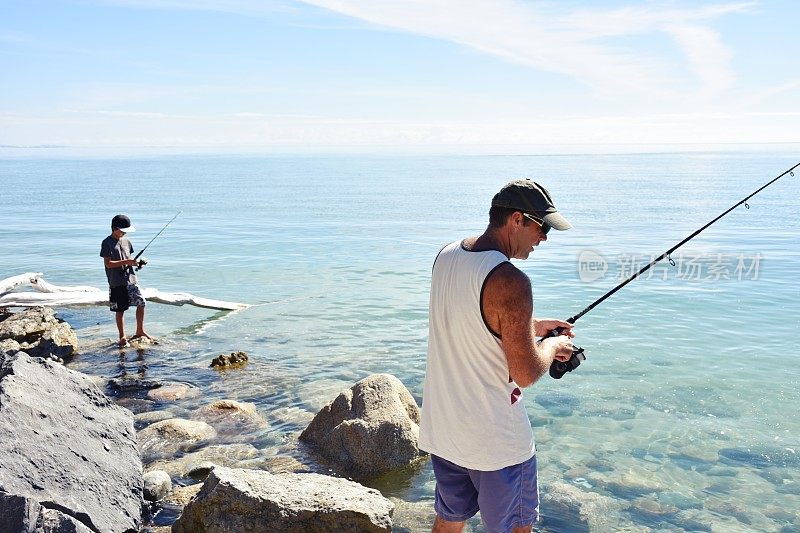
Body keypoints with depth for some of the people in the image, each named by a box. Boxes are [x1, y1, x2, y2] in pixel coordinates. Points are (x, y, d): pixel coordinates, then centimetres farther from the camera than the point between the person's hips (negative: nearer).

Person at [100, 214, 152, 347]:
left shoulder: (126, 241, 12)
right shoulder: (107, 243, -8)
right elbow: (108, 263, -14)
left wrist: (134, 262, -1)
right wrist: (126, 262, -20)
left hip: (130, 279, 6)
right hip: (117, 283, -6)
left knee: (141, 303, 3)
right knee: (120, 310, 3)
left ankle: (140, 331, 18)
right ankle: (122, 337, 14)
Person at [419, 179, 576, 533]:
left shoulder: (446, 256, 0)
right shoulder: (509, 281, -26)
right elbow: (526, 374, -22)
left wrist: (530, 326, 16)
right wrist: (553, 346, -2)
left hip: (440, 429, 7)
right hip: (495, 441, -7)